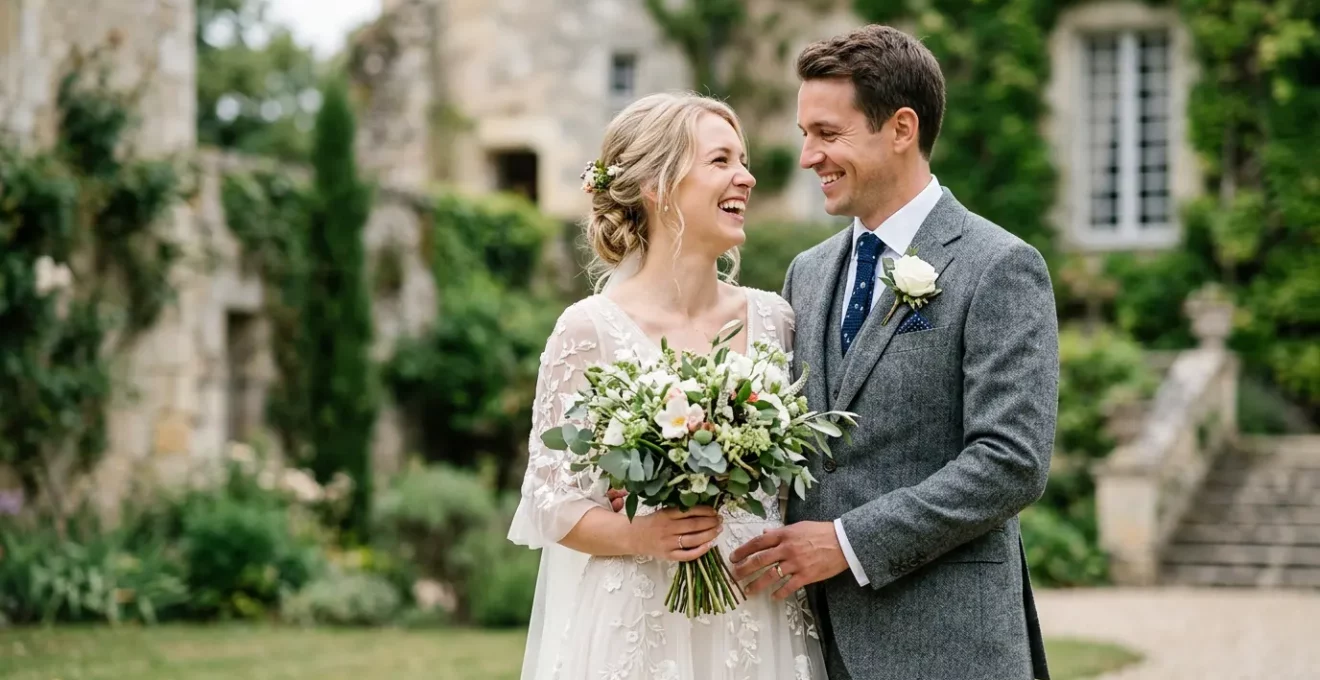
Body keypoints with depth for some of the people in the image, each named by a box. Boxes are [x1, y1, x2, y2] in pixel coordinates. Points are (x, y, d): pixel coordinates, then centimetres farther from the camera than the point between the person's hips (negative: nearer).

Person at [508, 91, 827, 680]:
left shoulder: (773, 319, 4)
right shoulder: (591, 329, -8)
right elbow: (550, 499, -5)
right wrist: (638, 537, -20)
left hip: (762, 624, 4)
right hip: (639, 627, -4)